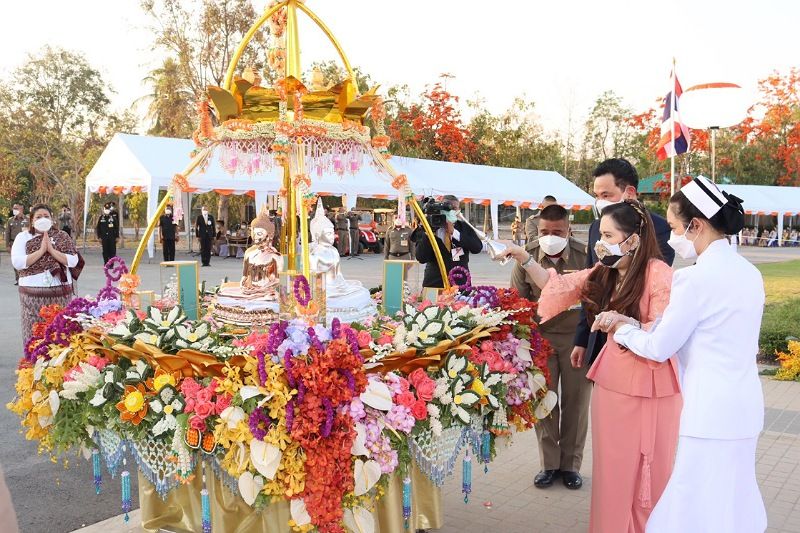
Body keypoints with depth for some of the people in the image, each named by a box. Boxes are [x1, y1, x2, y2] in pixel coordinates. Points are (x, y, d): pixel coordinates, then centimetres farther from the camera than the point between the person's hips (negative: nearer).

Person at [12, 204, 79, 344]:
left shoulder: (62, 236, 7)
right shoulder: (23, 237, 5)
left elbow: (73, 261, -3)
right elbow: (17, 262, -8)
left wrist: (51, 250, -12)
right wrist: (41, 250, -13)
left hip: (60, 291, 1)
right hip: (33, 293, -1)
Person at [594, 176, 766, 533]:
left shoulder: (696, 278, -20)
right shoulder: (748, 272, 7)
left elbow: (659, 348, -14)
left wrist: (621, 329, 4)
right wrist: (630, 324, 5)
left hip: (711, 413, -8)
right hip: (743, 407, 8)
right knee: (731, 503, 20)